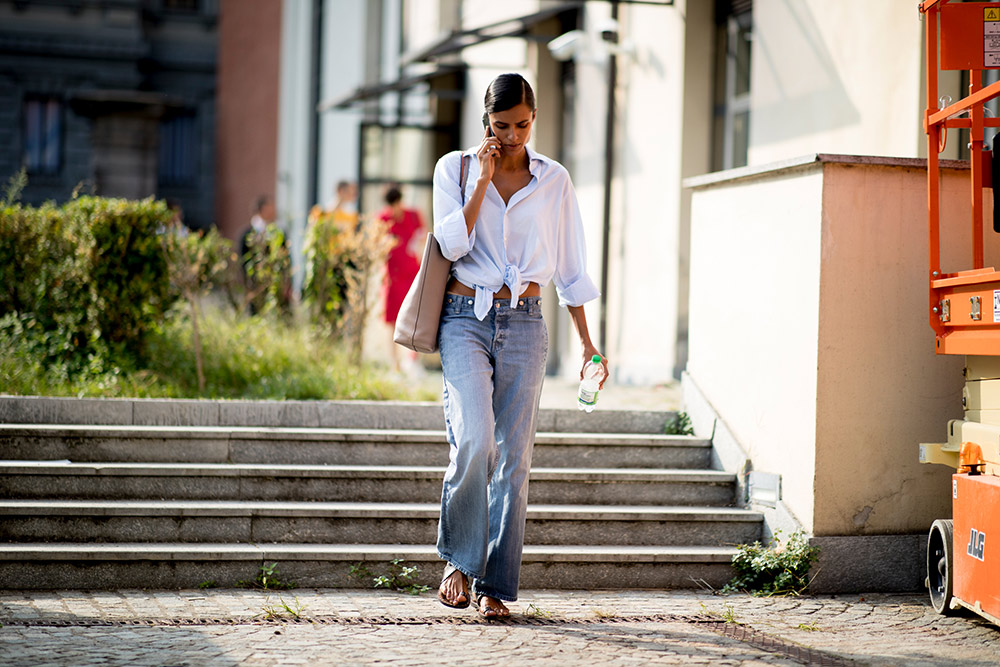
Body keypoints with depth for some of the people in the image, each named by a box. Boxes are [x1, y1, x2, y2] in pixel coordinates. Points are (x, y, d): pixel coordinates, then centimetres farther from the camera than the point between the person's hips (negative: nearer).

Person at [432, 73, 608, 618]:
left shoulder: (554, 180, 7)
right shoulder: (455, 169, 3)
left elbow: (569, 268, 11)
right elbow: (451, 244, -9)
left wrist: (587, 342, 9)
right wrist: (484, 179, -11)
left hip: (524, 325, 2)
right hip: (466, 318, -2)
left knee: (513, 456, -1)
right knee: (474, 439, -20)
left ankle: (495, 584, 7)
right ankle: (458, 559, 0)